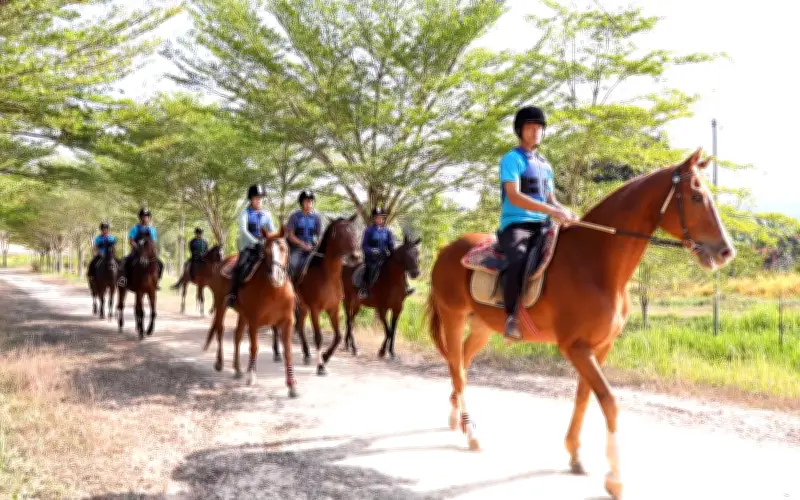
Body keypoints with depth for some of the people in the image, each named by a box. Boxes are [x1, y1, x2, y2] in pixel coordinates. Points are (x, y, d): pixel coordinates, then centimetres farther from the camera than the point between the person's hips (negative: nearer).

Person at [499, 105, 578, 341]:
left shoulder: (545, 165, 20)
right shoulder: (512, 159, -3)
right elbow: (514, 197, -16)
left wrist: (566, 213, -1)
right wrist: (552, 211, -24)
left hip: (541, 226, 8)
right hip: (515, 225, -7)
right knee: (519, 261, -36)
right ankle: (511, 316, -25)